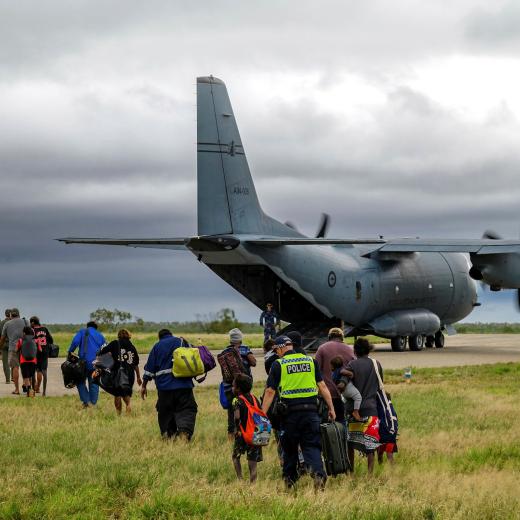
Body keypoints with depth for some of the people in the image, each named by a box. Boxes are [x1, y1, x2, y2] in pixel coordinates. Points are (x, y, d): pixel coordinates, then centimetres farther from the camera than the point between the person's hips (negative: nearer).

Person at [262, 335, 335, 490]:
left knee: (289, 448, 13)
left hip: (290, 411, -2)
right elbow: (322, 386, 7)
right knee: (312, 445, 3)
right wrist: (331, 408, 10)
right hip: (311, 410, 2)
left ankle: (290, 480, 21)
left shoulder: (278, 364, -1)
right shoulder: (310, 361, 8)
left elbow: (270, 392, -4)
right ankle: (318, 473, -20)